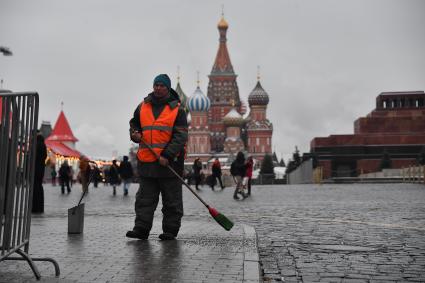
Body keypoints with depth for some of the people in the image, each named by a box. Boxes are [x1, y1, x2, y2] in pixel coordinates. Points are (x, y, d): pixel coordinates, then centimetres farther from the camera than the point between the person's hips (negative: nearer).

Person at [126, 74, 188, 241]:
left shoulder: (177, 109, -2)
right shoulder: (143, 107, 10)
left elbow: (180, 137, -9)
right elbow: (133, 124, 24)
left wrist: (167, 155, -19)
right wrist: (135, 134, 0)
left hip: (169, 162, -4)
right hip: (146, 161, 4)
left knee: (171, 200, 5)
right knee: (144, 198, 6)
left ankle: (170, 231, 14)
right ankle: (141, 229, 11)